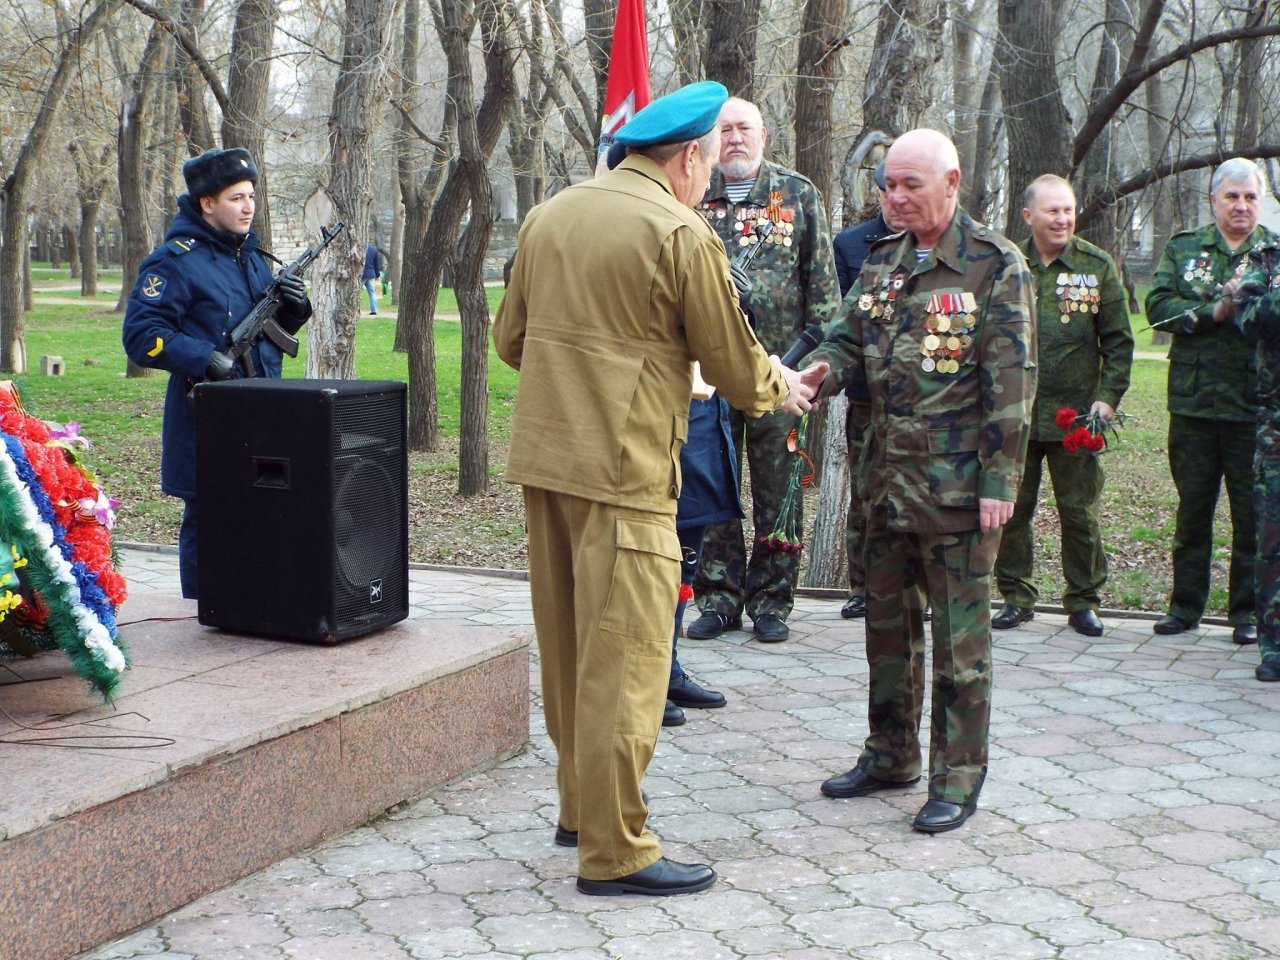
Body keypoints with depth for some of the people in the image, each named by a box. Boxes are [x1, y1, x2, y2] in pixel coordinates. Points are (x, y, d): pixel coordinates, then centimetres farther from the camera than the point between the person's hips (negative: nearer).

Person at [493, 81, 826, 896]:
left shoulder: (550, 215, 11)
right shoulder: (682, 234, -11)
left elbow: (511, 338, 18)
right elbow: (735, 363, -5)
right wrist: (781, 388, 17)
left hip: (543, 454, 8)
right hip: (623, 469, -8)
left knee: (568, 645, 18)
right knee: (625, 660, -2)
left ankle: (582, 805, 32)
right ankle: (615, 851, 2)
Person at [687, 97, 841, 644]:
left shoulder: (797, 194, 7)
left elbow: (822, 280, 6)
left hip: (778, 363, -1)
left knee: (777, 491, 3)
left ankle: (771, 602, 12)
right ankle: (718, 598, 14)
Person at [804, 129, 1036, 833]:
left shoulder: (995, 265, -7)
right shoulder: (881, 263, 12)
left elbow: (1010, 379, -11)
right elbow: (849, 340, 13)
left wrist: (1000, 480, -15)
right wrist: (817, 375, -11)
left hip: (959, 485, -6)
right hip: (888, 478, 7)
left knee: (959, 634, 1)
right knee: (888, 621, 15)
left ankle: (957, 779, 10)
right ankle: (891, 754, 30)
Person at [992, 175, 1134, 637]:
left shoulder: (1097, 266, 2)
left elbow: (1119, 340, 4)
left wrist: (1108, 397, -5)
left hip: (1075, 413, -1)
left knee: (1079, 511, 4)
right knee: (1012, 509, 6)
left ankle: (1083, 600, 16)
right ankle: (1016, 596, 19)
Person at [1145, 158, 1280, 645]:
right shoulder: (1183, 248, 8)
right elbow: (1158, 306, -4)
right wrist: (1214, 312, -15)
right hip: (1194, 404, 1)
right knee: (1192, 511, 10)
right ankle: (1185, 605, 20)